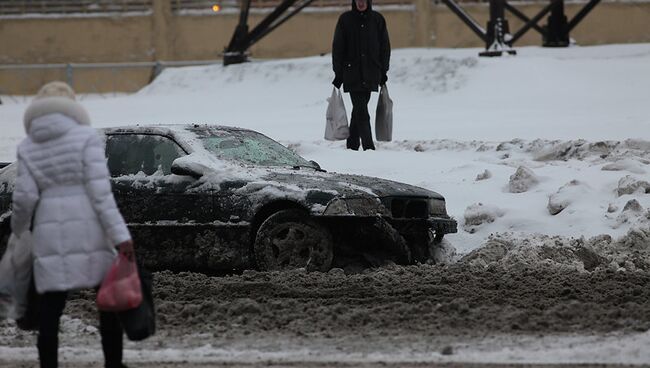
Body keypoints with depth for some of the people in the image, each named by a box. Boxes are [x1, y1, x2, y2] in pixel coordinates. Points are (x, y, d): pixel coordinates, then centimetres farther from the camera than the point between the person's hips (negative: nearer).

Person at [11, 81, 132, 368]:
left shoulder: (28, 147, 4)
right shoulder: (86, 137, -4)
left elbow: (24, 197, 0)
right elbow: (99, 190, -11)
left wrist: (18, 230, 20)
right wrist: (120, 235, -12)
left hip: (50, 233, 2)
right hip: (90, 229, -2)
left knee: (50, 309, 4)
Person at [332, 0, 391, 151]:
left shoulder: (377, 19, 6)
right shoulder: (345, 19, 1)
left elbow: (385, 47, 11)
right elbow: (338, 47, 3)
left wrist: (383, 72, 6)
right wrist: (338, 73, -2)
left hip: (371, 75, 2)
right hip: (352, 74, -2)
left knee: (358, 111, 8)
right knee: (361, 112, -11)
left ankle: (352, 147, 17)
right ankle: (369, 148, -16)